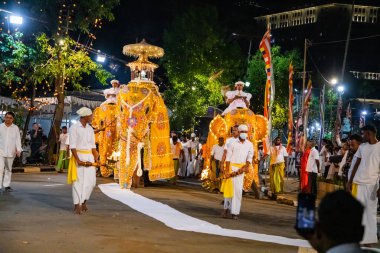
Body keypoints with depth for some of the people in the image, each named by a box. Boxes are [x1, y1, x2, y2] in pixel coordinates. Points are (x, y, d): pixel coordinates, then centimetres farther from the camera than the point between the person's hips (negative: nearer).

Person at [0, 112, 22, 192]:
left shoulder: (15, 128, 6)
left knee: (8, 169, 9)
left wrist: (18, 150, -7)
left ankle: (6, 185, 16)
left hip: (11, 152, 2)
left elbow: (18, 139, 4)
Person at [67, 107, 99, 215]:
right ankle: (77, 206, 3)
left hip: (89, 157, 5)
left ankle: (84, 201, 20)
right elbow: (72, 146, -12)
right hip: (78, 156, -5)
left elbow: (93, 146, 11)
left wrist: (96, 159, -2)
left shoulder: (90, 129, 12)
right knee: (78, 181, -3)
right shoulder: (74, 128, -7)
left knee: (90, 180, 1)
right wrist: (78, 160, -21)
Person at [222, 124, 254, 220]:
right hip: (231, 166, -1)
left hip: (241, 168, 1)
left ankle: (235, 212, -3)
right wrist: (227, 170, -9)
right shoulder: (233, 143, 2)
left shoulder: (249, 145, 8)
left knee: (238, 189, -5)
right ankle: (227, 208, 18)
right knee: (228, 187, 0)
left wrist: (246, 166, -12)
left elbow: (250, 157, 6)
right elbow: (228, 157, -1)